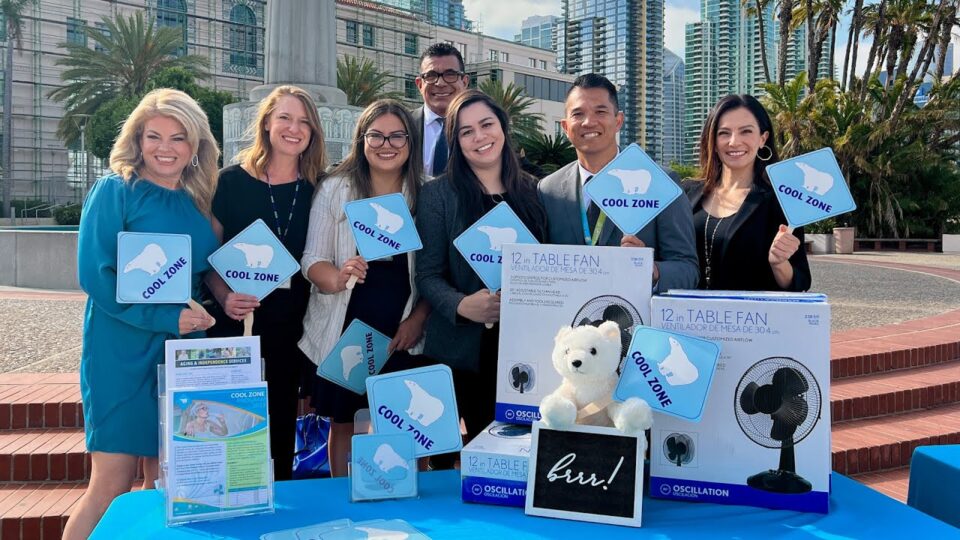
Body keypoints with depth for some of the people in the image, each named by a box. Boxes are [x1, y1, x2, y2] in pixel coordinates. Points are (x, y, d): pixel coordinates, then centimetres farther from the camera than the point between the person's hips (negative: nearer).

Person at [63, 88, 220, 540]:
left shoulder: (196, 202, 11)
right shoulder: (114, 191, -5)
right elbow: (94, 275, -13)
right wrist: (165, 318, -19)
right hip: (122, 353, -5)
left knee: (163, 482, 11)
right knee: (112, 483, -3)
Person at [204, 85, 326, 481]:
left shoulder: (317, 189, 4)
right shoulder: (232, 181, -2)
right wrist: (224, 297, -16)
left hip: (292, 326, 2)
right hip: (238, 323, -2)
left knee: (282, 421, 12)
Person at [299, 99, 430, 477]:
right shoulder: (335, 189, -1)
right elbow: (313, 259, -5)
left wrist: (417, 319, -9)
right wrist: (338, 278, -26)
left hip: (403, 335, 0)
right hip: (345, 330, 0)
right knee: (343, 423, 11)